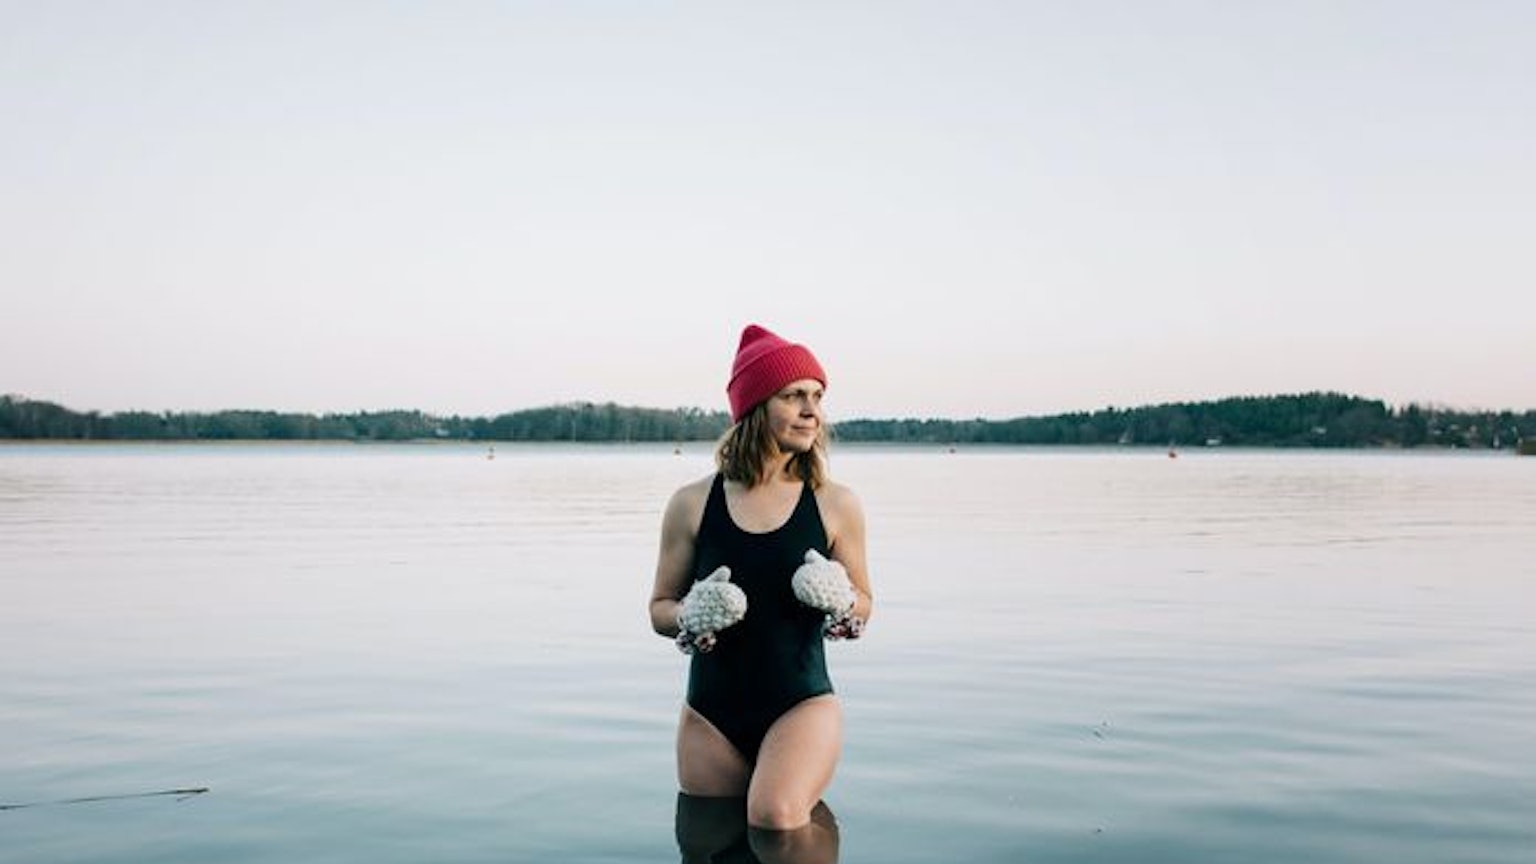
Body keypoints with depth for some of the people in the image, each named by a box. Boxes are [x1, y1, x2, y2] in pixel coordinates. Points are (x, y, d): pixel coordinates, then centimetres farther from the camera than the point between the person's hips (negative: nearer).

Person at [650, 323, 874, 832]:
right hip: (711, 714, 2)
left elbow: (864, 603, 9)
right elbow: (660, 608, 7)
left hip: (802, 704, -2)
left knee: (777, 816, -27)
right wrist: (692, 618, -16)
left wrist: (840, 603, -14)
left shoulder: (837, 505, -2)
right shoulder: (693, 504, -2)